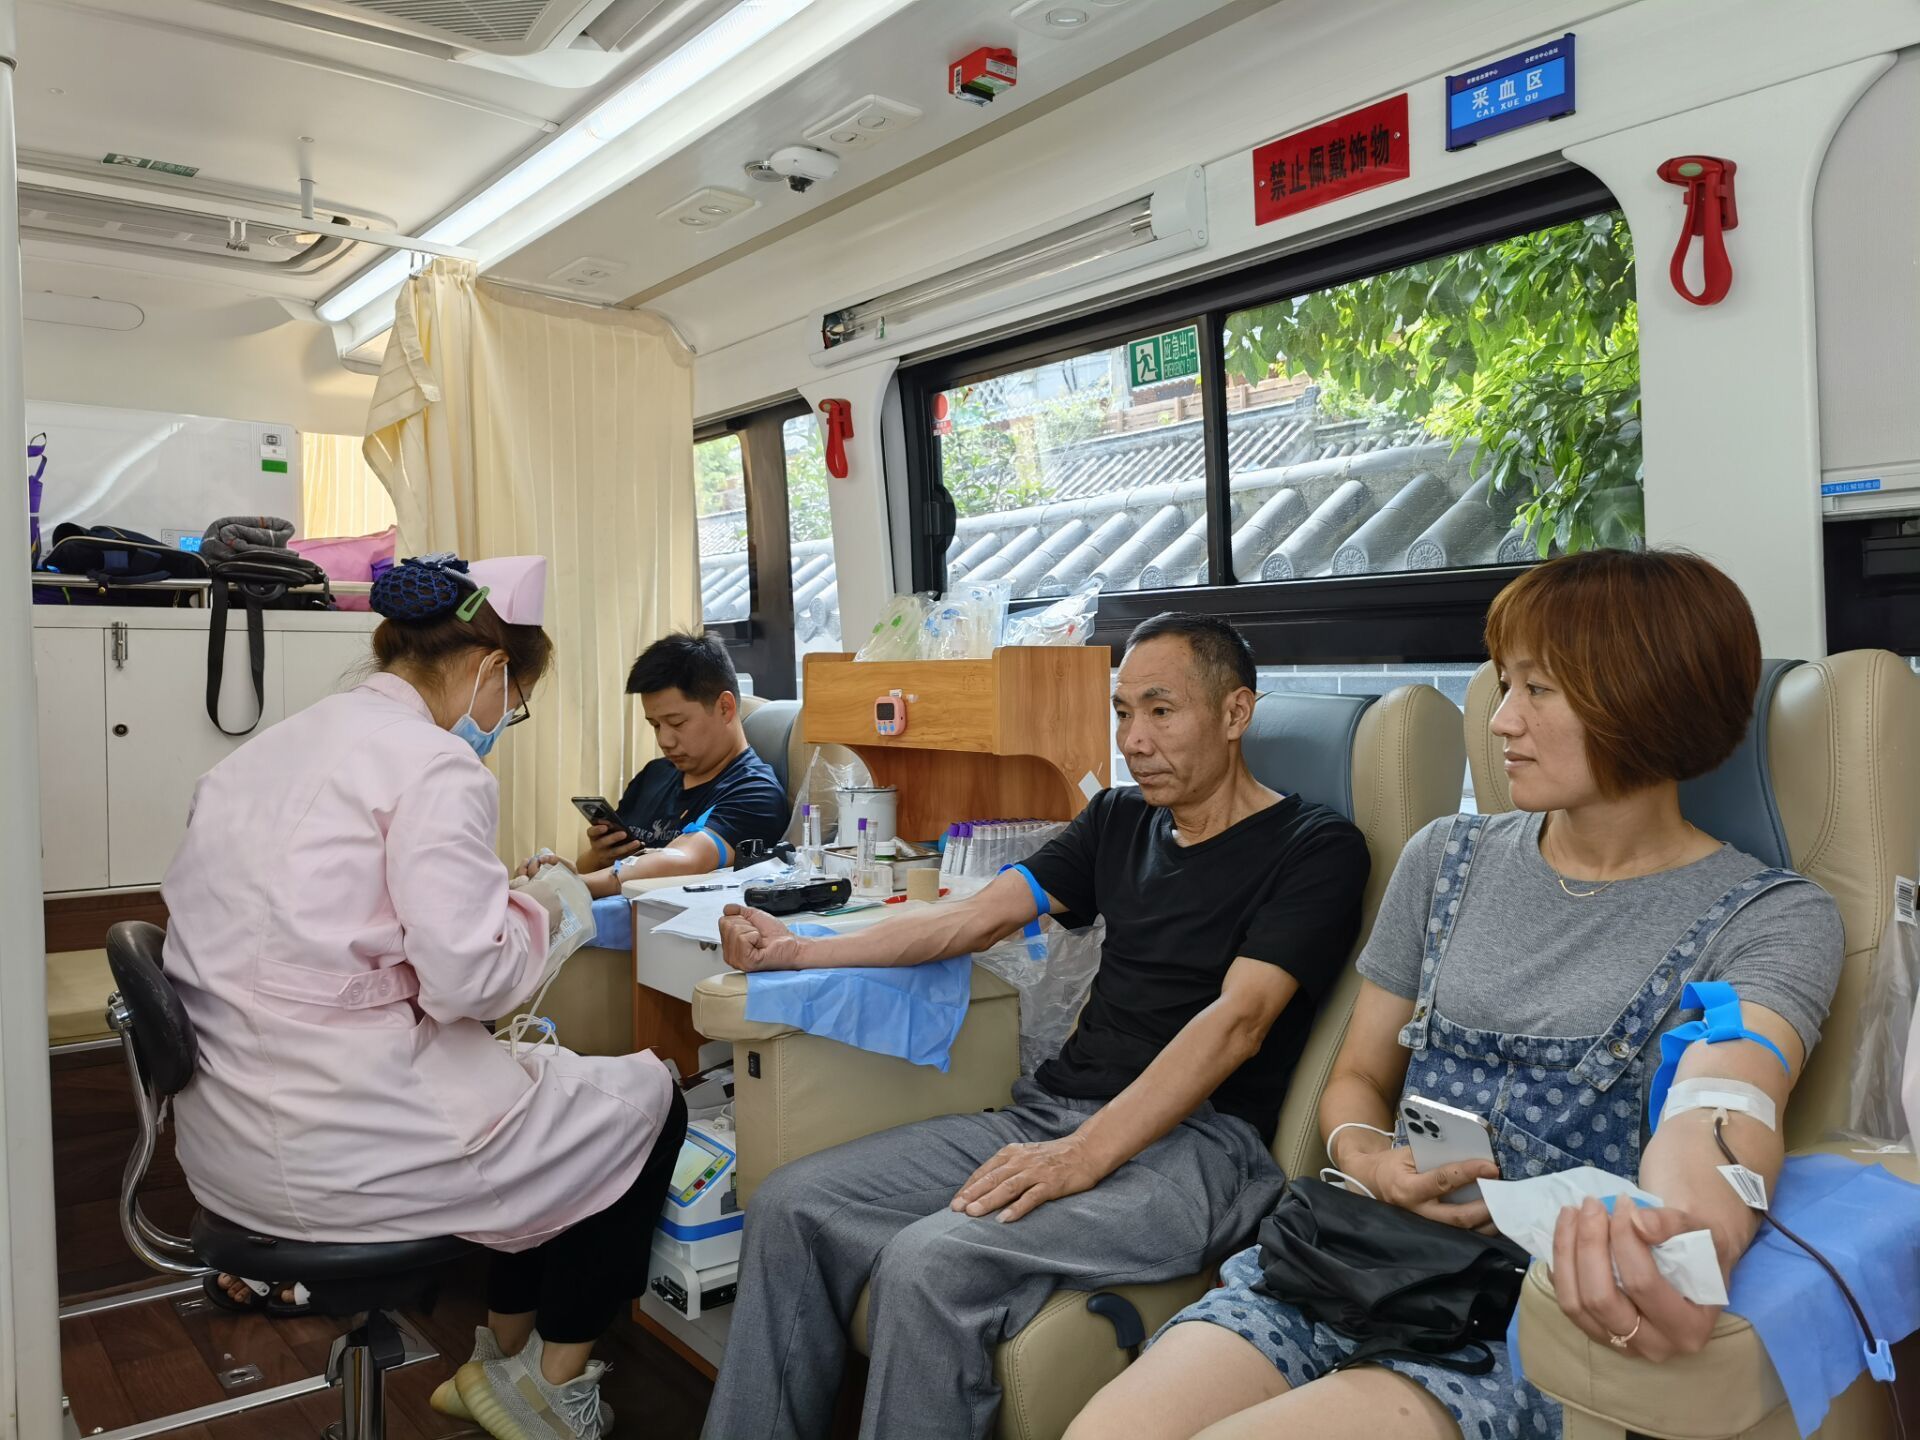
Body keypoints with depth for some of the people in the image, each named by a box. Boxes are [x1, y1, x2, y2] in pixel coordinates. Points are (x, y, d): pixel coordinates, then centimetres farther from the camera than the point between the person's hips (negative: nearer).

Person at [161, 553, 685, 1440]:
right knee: (643, 1098, 11)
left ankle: (505, 1357, 35)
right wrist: (543, 907, -2)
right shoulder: (433, 765, -16)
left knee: (551, 1076, 26)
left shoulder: (266, 750, 11)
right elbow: (469, 978, -22)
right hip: (339, 1149, -9)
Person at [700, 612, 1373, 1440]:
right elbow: (977, 919, 14)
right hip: (1051, 1113, 7)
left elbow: (1237, 1020, -15)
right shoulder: (1120, 821, 17)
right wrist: (799, 951, 7)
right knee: (790, 1206, -7)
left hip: (1196, 1143, -7)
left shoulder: (1314, 849, -3)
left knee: (929, 1262, -30)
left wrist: (1085, 1156, -25)